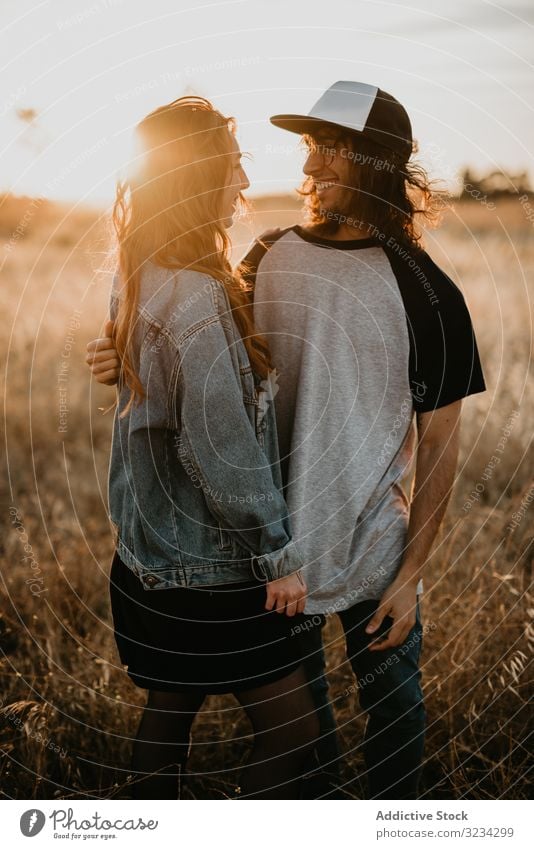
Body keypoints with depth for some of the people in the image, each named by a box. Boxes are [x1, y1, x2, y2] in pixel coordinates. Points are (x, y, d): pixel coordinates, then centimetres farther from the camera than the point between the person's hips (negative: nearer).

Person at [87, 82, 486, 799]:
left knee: (390, 699, 16)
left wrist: (410, 575, -11)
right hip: (276, 546, 4)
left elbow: (439, 446, -10)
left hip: (376, 550, -3)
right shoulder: (271, 257, -3)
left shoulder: (425, 293, -14)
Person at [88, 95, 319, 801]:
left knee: (171, 707, 22)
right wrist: (281, 555, -16)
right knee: (292, 728, 4)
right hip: (209, 569, -9)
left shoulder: (134, 278, 4)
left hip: (149, 552, 9)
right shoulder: (199, 300, -25)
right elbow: (220, 451, -25)